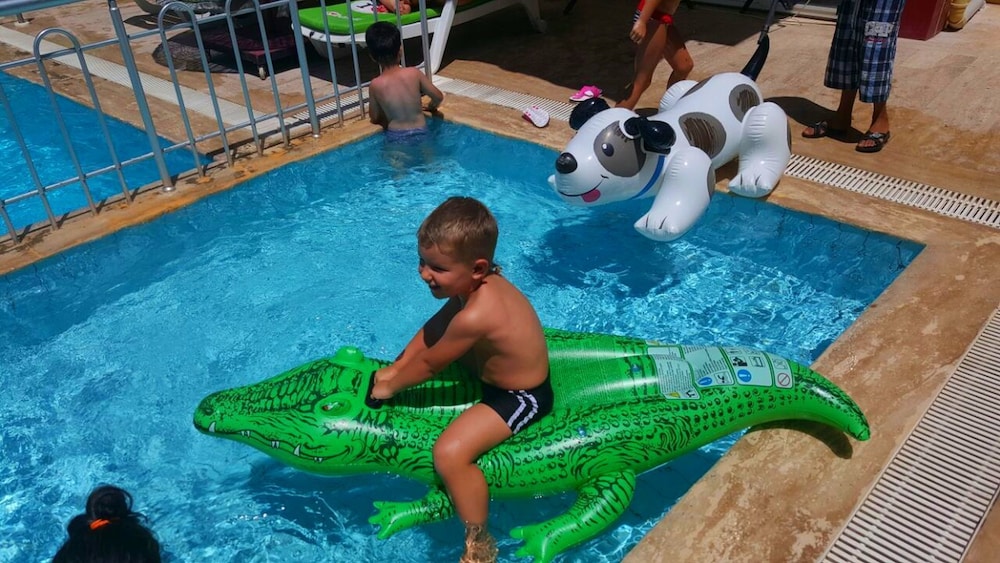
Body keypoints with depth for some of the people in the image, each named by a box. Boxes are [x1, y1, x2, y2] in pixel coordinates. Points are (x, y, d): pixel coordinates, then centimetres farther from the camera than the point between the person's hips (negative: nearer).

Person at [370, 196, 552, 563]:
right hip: (497, 369, 10)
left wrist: (389, 387, -4)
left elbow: (428, 363, -21)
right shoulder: (480, 282, -9)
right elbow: (433, 328, 4)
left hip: (522, 398, -10)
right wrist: (395, 368, 3)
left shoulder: (475, 316, -36)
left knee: (449, 453, -23)